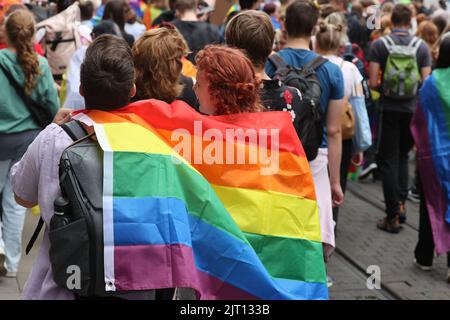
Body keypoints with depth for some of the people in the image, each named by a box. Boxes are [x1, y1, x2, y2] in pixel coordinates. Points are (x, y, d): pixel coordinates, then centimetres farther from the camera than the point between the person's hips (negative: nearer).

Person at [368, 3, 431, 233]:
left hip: (390, 108, -2)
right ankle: (401, 203, 17)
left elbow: (373, 83, -10)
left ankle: (393, 216, 4)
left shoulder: (379, 45, -6)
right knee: (402, 156, 22)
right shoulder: (421, 47, -2)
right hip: (413, 109, 2)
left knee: (388, 160, 5)